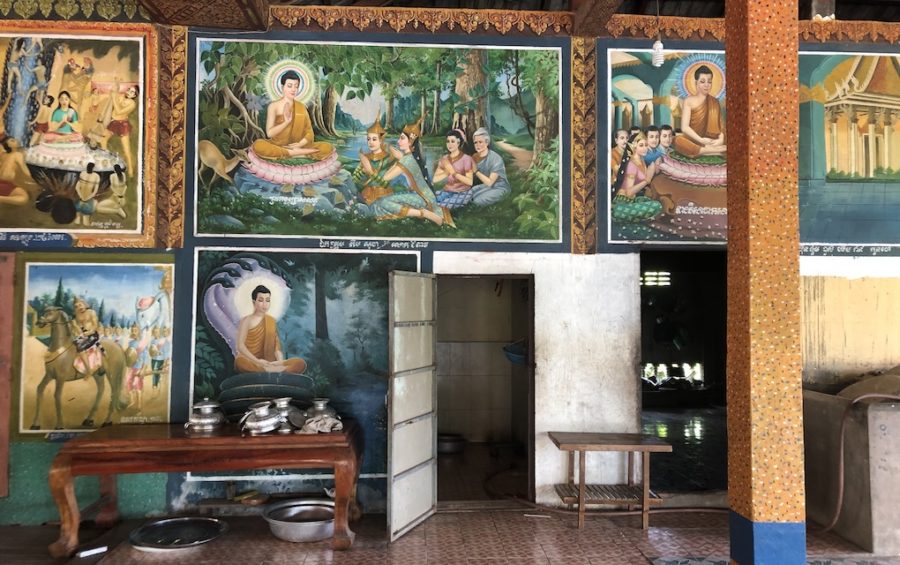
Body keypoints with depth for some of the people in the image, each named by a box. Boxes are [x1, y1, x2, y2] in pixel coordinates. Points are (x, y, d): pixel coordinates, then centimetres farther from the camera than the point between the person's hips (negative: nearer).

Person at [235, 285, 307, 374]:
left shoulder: (271, 321, 15)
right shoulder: (246, 320, 2)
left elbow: (277, 344, 10)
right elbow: (240, 346, -8)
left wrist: (280, 360, -11)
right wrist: (257, 361, -21)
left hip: (269, 363, 4)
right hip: (250, 362, -4)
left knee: (301, 363, -18)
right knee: (240, 362, -41)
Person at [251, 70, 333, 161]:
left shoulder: (301, 107, 9)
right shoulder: (273, 106, 1)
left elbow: (309, 133, 3)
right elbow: (269, 133, -8)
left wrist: (299, 144, -16)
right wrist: (286, 122, -20)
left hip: (297, 146, 2)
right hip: (277, 146, -2)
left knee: (327, 147, -20)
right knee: (258, 145, -36)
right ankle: (296, 153, -30)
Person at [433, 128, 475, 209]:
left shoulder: (466, 159, -7)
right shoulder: (444, 159, 8)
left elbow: (470, 182, -15)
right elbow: (435, 179, 0)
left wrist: (453, 173, -20)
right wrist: (447, 172, -15)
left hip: (462, 193, -5)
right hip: (447, 191, 5)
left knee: (440, 206, -29)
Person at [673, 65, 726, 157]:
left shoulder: (714, 102, 12)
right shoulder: (689, 101, 4)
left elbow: (721, 124, 6)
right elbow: (685, 127, -6)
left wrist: (721, 139, -16)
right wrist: (701, 140, -19)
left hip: (713, 142, 2)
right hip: (693, 141, -2)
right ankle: (716, 151, -37)